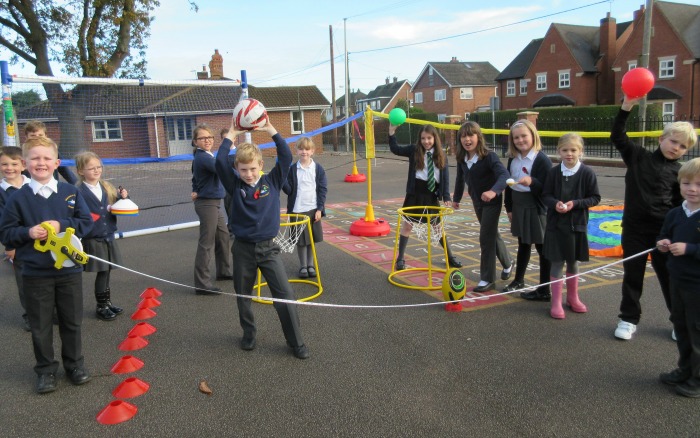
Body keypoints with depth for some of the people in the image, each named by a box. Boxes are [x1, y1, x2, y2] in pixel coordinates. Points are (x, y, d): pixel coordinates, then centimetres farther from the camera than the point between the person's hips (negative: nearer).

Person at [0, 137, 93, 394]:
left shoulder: (70, 192, -2)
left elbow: (86, 222, -1)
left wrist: (62, 225, -17)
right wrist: (28, 232, -19)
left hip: (69, 270, 1)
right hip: (35, 274, -1)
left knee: (72, 322, 13)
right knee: (40, 326, 11)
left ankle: (75, 364, 31)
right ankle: (45, 370, 27)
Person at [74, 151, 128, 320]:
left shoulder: (108, 188, 8)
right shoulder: (78, 192, -12)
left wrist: (123, 197, -4)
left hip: (108, 237, 6)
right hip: (92, 240, -5)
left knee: (106, 271, 15)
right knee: (102, 272, 0)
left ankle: (107, 302, 30)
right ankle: (101, 306, 16)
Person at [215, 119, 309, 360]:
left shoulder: (272, 181, -1)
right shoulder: (235, 185, -3)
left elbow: (286, 157, -10)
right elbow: (220, 162, -16)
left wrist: (272, 131, -10)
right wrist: (232, 134, -11)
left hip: (268, 247, 0)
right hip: (243, 248, 1)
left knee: (285, 296, -3)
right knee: (243, 296, 14)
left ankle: (296, 342, 10)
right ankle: (248, 334, 37)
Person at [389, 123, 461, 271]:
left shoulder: (441, 155, 2)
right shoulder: (414, 150, -2)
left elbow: (445, 177, 0)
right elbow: (395, 149, -4)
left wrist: (446, 197, -8)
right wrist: (392, 131, -15)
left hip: (432, 196, 2)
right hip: (414, 194, -1)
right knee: (407, 225, 4)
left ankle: (450, 258, 27)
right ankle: (400, 258, 15)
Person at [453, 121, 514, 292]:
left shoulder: (489, 156, -24)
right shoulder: (462, 159, -5)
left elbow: (504, 175, -37)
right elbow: (460, 179, 11)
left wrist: (493, 191, -55)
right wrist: (457, 198, 21)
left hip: (491, 202, -7)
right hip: (477, 202, 7)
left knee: (486, 238, -7)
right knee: (492, 234, 21)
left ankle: (488, 279, 6)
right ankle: (507, 262, 45)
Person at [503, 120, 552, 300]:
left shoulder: (542, 160, -16)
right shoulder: (513, 159, 5)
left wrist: (532, 182, -35)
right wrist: (509, 207, 12)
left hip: (536, 209, -7)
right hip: (518, 208, 7)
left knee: (542, 248, 2)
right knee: (523, 245, 22)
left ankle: (544, 290, 12)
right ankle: (518, 280, 37)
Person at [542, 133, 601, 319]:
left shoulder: (587, 173, -7)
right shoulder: (554, 172, -5)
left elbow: (595, 198, -3)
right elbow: (545, 195, 2)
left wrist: (575, 203, -17)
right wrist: (555, 204, -18)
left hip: (577, 225, 0)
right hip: (555, 224, 0)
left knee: (573, 262, 15)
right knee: (557, 263, 3)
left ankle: (572, 298, 33)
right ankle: (556, 302, 13)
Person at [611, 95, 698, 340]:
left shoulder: (679, 172, 1)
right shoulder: (638, 156, 2)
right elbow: (617, 137, -6)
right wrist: (626, 108, -16)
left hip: (663, 230, 0)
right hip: (634, 227, 0)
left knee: (669, 276, 10)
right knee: (632, 275, 9)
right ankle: (629, 319, 22)